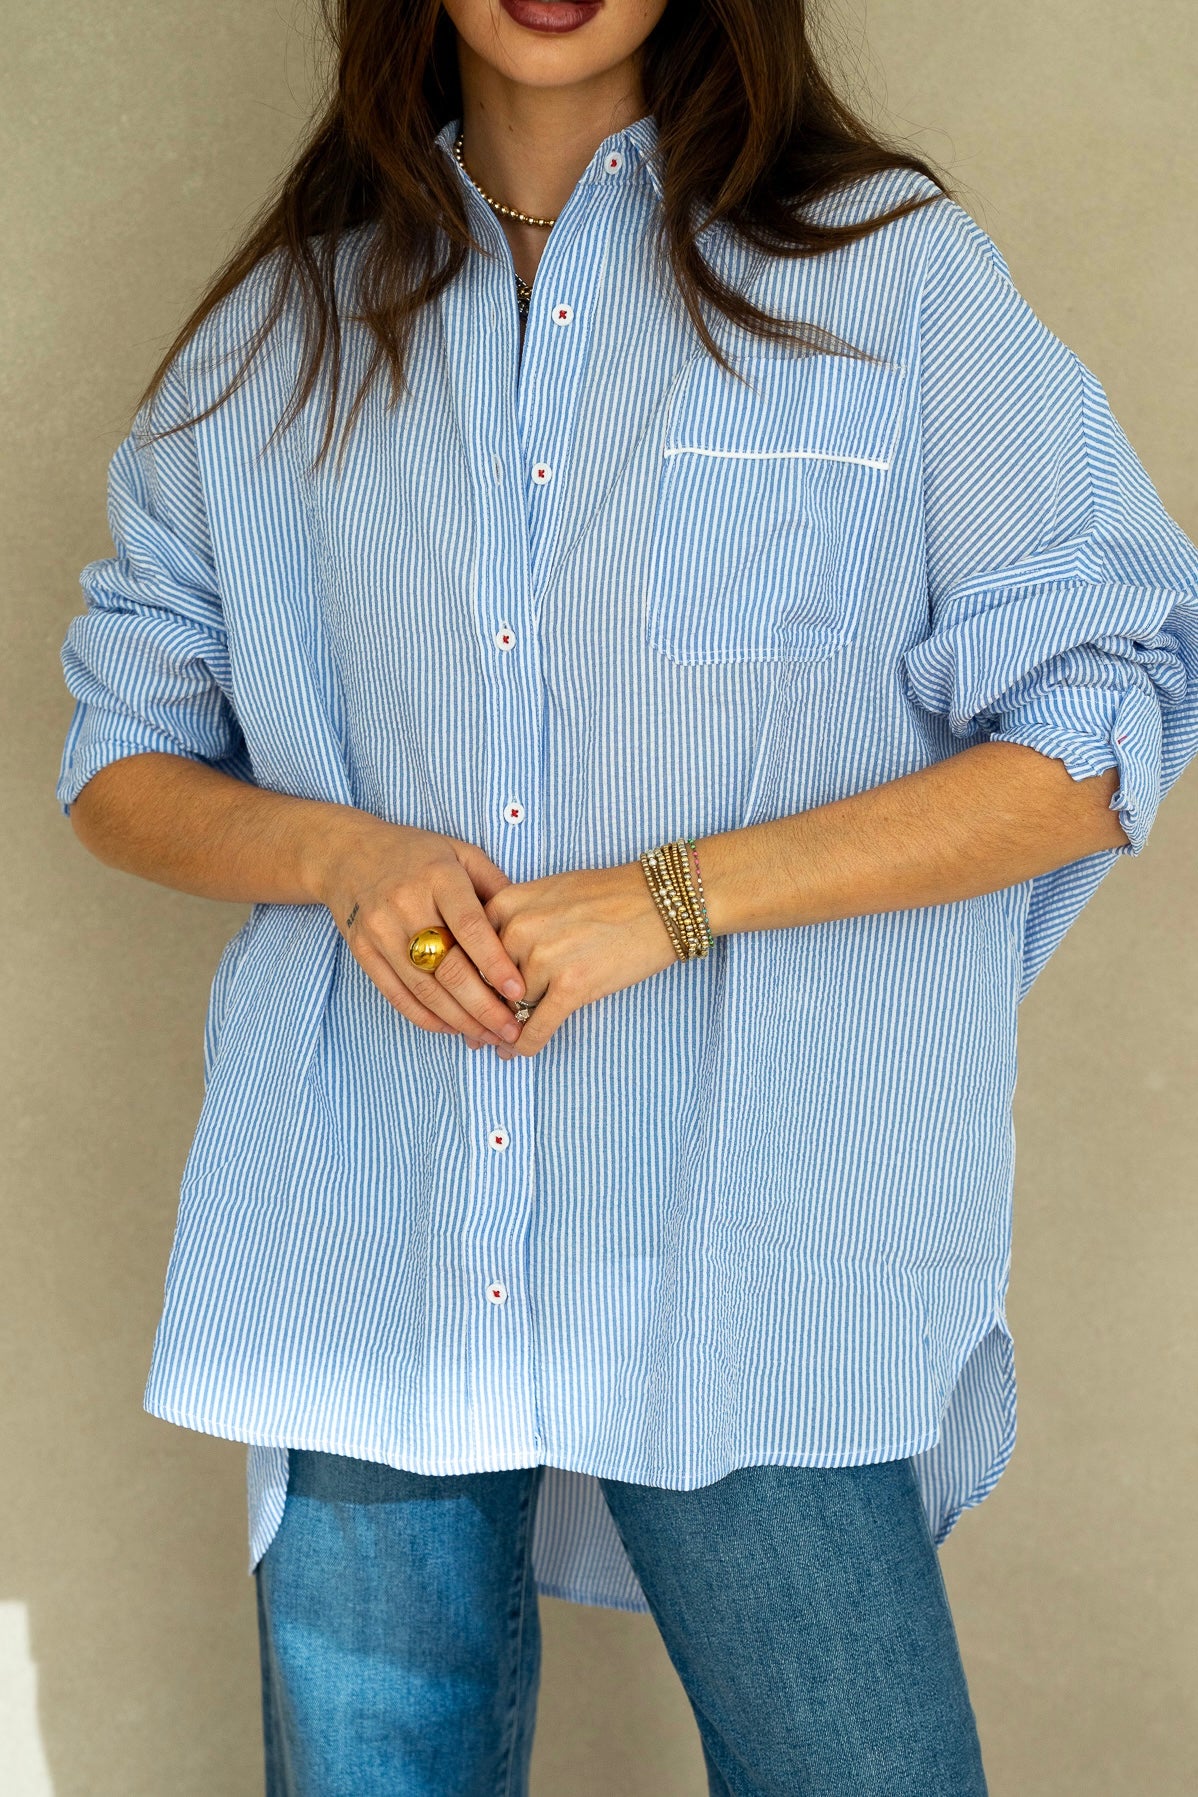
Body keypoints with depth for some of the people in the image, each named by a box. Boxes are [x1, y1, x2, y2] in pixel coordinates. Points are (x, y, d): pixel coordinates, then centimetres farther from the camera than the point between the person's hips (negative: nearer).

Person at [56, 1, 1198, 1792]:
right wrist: (338, 854, -8)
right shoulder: (280, 332, 11)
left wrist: (674, 895, -12)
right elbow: (119, 762, 15)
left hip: (749, 1257, -2)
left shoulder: (892, 268, 1)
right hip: (367, 1241, 3)